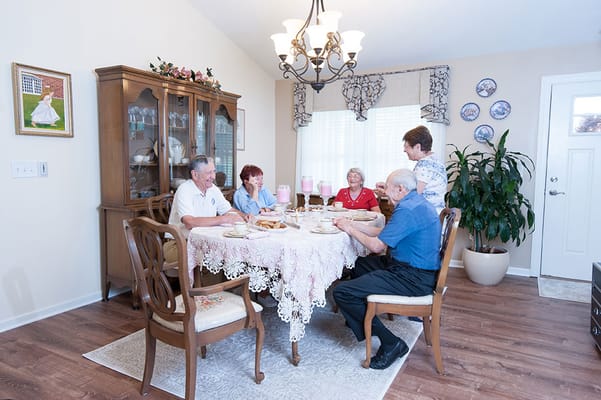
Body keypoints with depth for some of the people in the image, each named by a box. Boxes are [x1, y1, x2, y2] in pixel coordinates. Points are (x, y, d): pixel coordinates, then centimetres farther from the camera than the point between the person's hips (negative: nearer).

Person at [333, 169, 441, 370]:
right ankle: (358, 317, 38)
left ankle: (390, 343, -6)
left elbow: (377, 246, -19)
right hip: (410, 267, 11)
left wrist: (350, 229, -4)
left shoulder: (407, 209, -21)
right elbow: (382, 232, 15)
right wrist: (352, 223, 11)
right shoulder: (416, 203, 13)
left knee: (342, 292, -16)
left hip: (412, 278, -11)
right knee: (357, 263, 25)